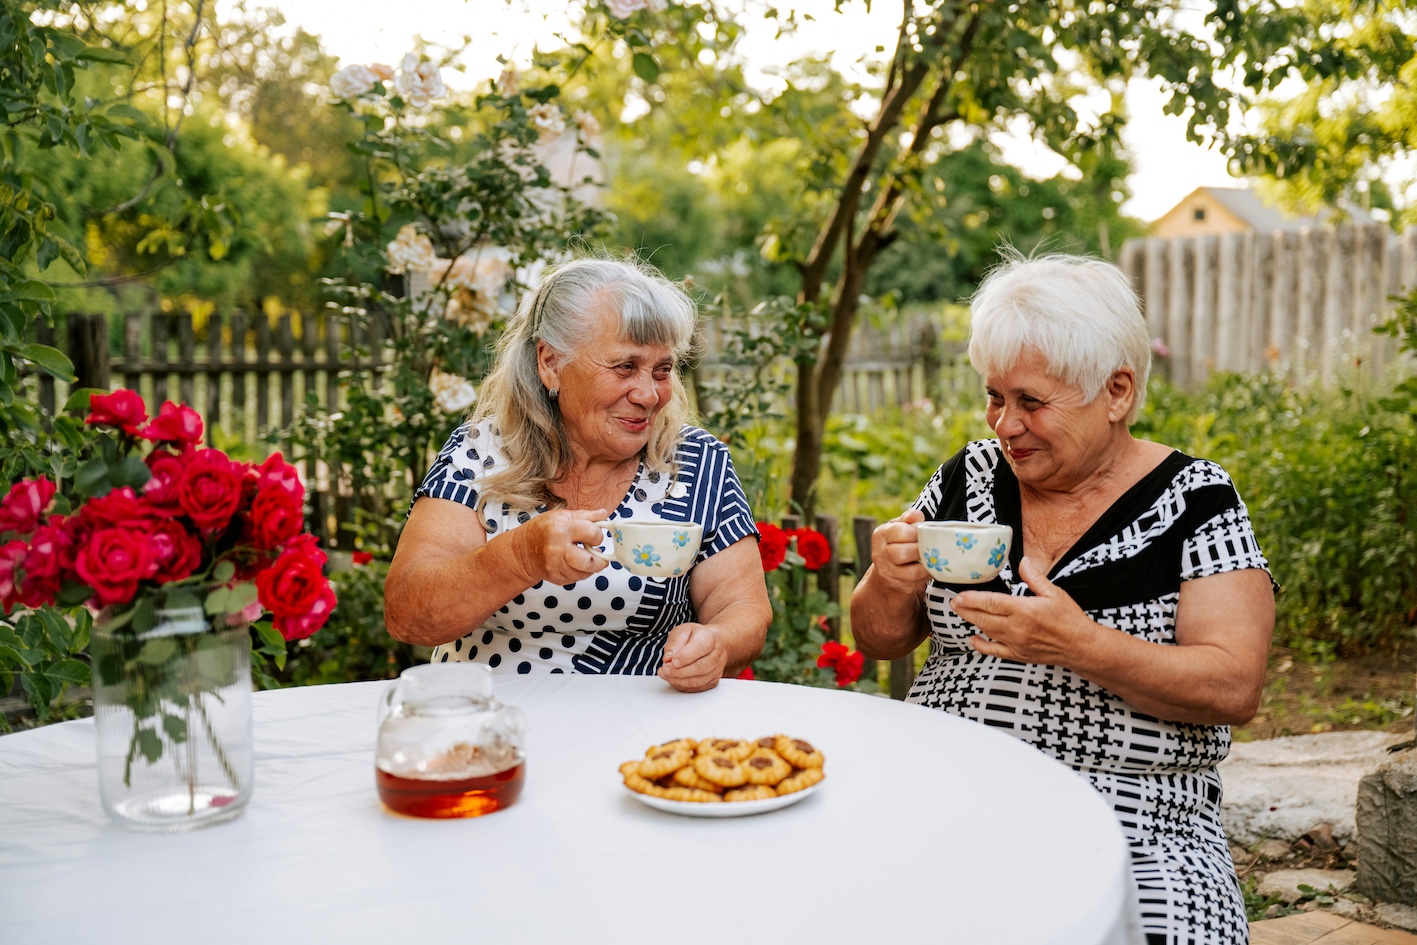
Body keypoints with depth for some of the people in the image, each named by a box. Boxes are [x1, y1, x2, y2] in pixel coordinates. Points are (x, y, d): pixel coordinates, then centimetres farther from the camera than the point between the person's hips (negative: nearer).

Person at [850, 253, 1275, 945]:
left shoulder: (1195, 500, -1)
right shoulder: (970, 476, 9)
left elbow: (1234, 689, -10)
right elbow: (879, 640, 14)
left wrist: (1080, 644, -23)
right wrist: (891, 583, -8)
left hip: (1132, 830, -2)